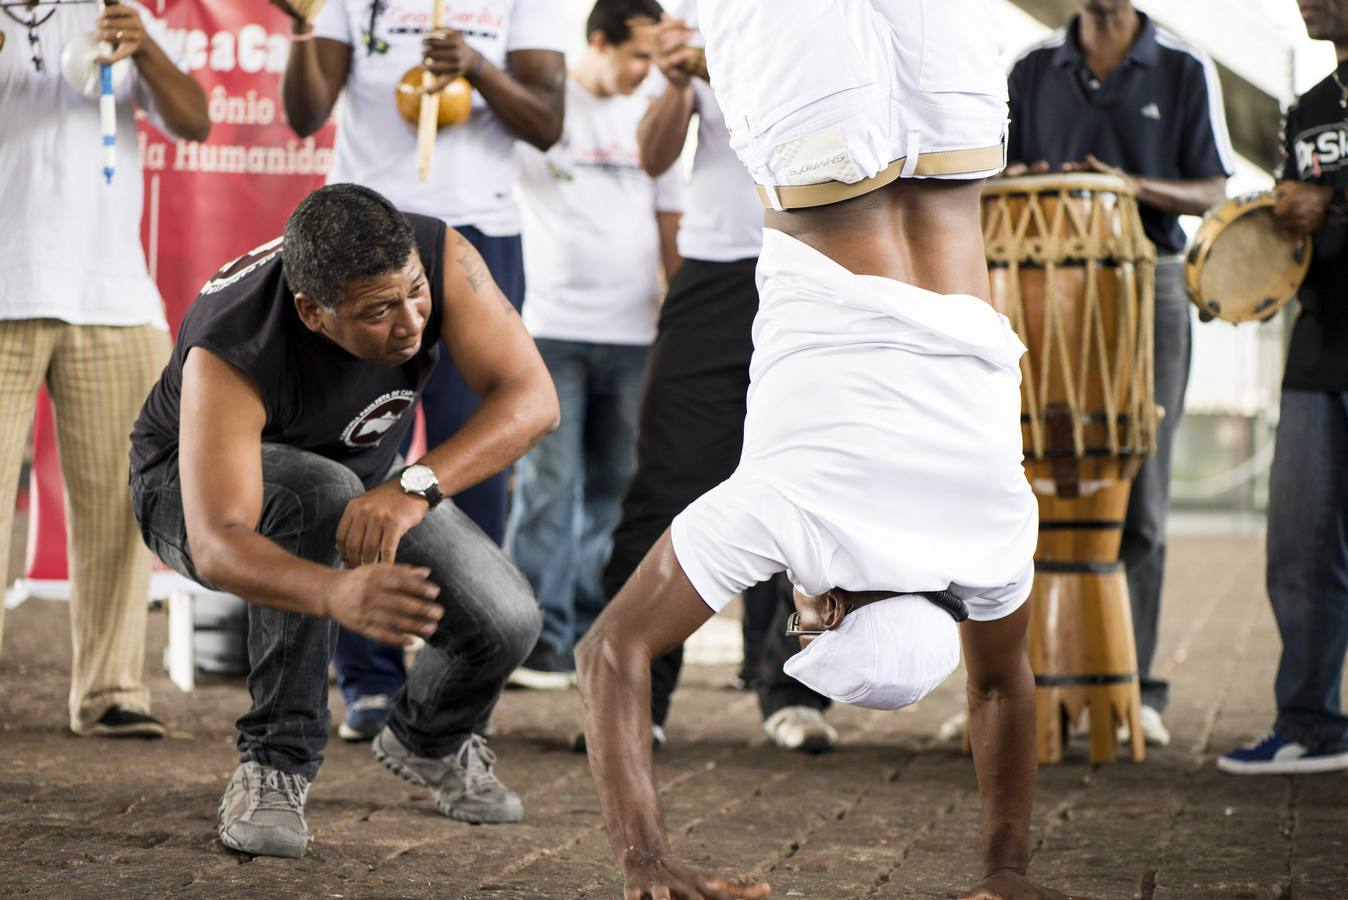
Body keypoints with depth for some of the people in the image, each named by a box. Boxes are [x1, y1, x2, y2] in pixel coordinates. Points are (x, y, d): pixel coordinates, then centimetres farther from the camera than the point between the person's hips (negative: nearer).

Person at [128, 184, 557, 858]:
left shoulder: (439, 257, -29)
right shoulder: (228, 353, -40)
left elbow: (531, 398, -33)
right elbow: (218, 547, -49)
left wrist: (413, 488, -49)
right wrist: (339, 594, -69)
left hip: (366, 476, 4)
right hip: (198, 492, -4)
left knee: (504, 622, -18)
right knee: (319, 497, -39)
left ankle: (428, 741, 18)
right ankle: (275, 764, -23)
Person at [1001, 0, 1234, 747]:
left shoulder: (1184, 70, 4)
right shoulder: (1031, 71, 10)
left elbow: (1211, 192, 2)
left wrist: (1134, 186, -17)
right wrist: (1012, 182, -11)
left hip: (1148, 286, -2)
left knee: (1137, 494, -1)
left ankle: (1133, 685, 3)